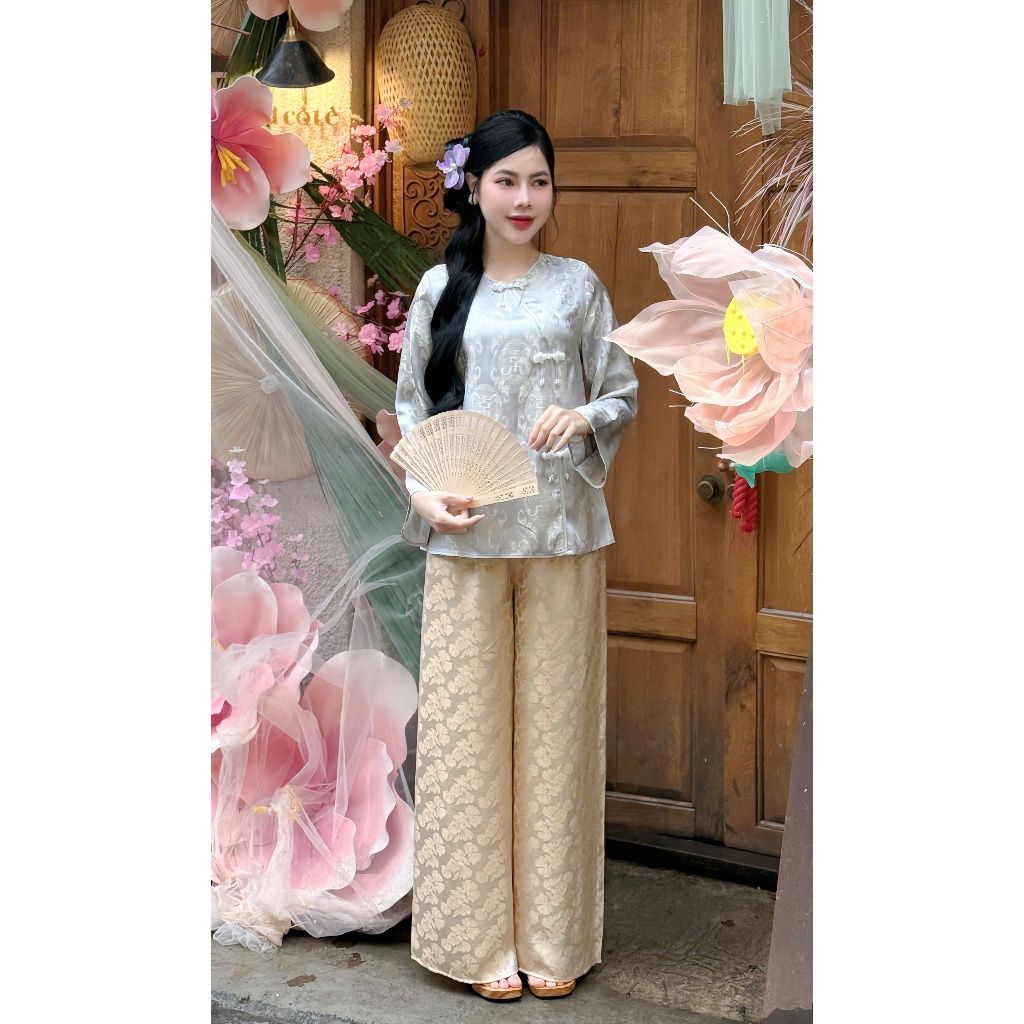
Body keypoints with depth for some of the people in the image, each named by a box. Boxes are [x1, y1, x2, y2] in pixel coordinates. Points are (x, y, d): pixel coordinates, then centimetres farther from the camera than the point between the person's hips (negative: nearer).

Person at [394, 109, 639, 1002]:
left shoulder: (579, 286, 6)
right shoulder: (441, 289, 6)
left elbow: (624, 393, 9)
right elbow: (413, 407, 8)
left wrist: (584, 417, -13)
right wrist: (425, 493, -7)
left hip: (561, 532, 0)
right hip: (467, 535, 0)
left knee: (555, 723, 3)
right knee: (468, 723, 1)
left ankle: (552, 935, 13)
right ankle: (480, 936, 11)